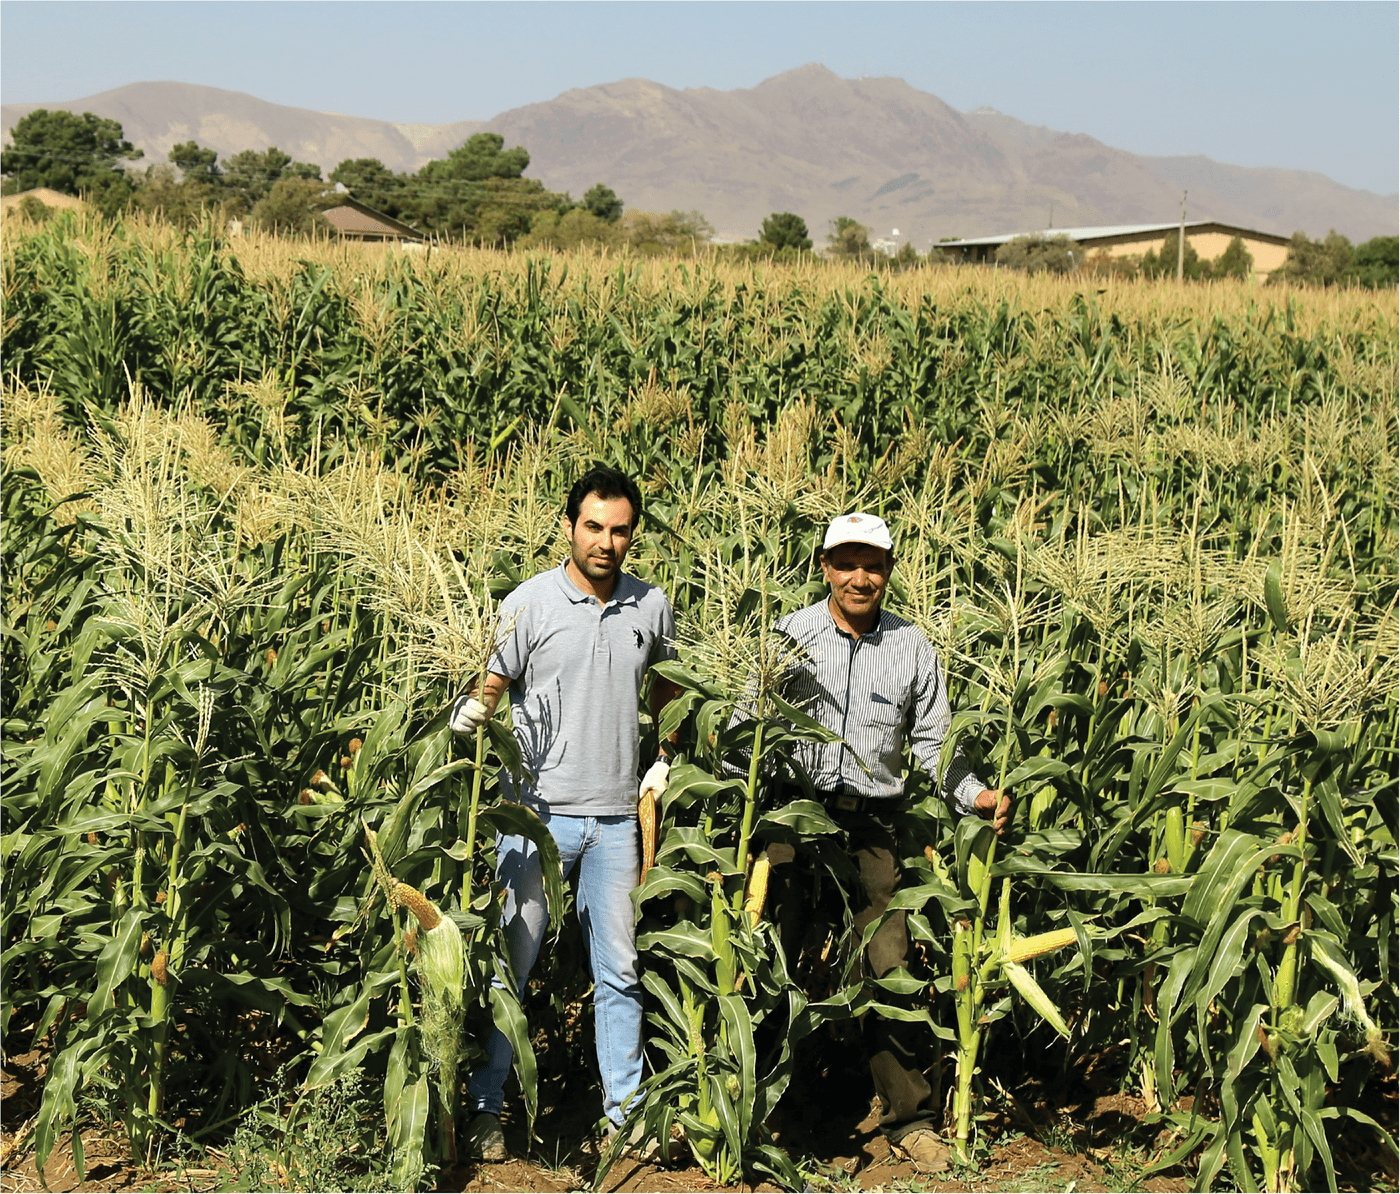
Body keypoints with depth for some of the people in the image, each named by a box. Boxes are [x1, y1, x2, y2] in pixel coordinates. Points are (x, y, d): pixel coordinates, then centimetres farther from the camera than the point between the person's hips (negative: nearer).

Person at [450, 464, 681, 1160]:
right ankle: (486, 1110, 10)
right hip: (538, 814, -3)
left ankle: (625, 1110, 19)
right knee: (510, 964, 0)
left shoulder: (651, 606, 6)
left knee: (619, 971, 10)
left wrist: (665, 760, 14)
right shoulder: (530, 604, -6)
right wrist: (468, 715, -25)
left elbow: (667, 686, 23)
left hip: (615, 819, 4)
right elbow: (490, 688, -3)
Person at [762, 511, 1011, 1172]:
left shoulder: (913, 647, 8)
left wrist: (975, 795, -6)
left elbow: (933, 742, 10)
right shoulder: (789, 635, 2)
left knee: (890, 964, 0)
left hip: (872, 825, 1)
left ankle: (909, 1117, 12)